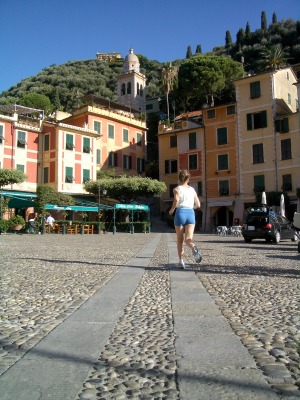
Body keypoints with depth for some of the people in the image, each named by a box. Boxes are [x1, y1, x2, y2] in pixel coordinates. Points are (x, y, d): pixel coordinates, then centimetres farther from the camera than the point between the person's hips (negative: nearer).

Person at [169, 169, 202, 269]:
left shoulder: (177, 189, 2)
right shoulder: (192, 189, 14)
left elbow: (176, 201, -16)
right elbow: (198, 205, 13)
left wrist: (171, 210, 1)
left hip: (180, 213, -2)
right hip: (191, 213, 2)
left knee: (180, 240, 11)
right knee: (188, 239, -4)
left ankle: (181, 261, 10)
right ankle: (194, 249, -37)